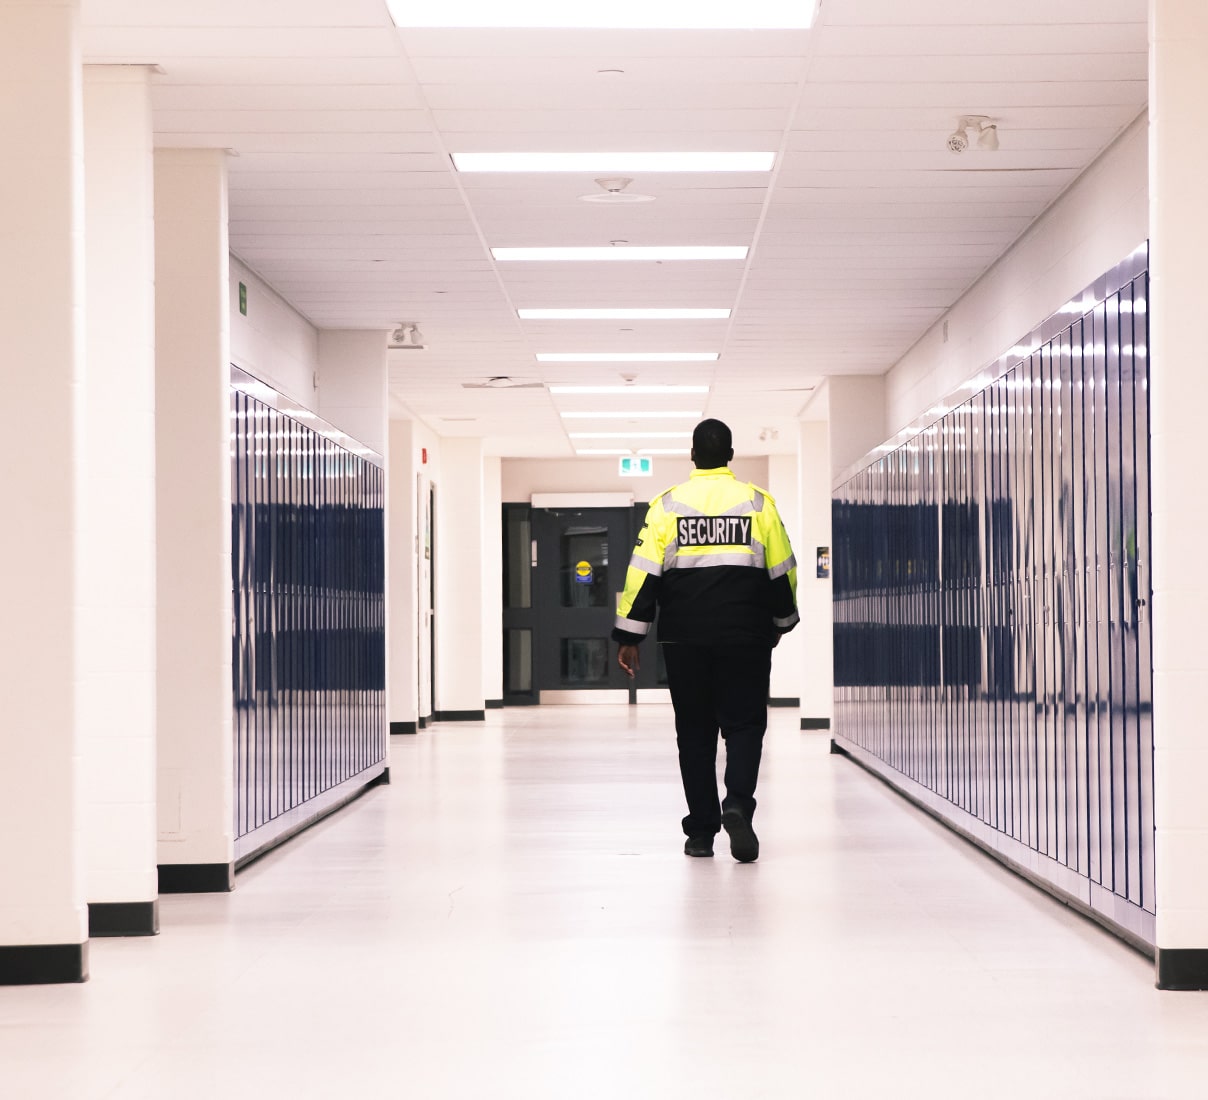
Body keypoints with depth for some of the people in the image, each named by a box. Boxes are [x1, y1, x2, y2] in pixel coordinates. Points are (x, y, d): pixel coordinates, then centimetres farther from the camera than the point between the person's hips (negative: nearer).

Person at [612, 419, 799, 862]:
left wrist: (629, 637, 0)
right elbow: (782, 571, 6)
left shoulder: (667, 505, 0)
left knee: (694, 731, 10)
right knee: (744, 724, 5)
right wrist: (781, 621, 22)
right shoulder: (758, 502, 1)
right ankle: (737, 806, -20)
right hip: (745, 637, -1)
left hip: (684, 638, 1)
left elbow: (644, 573, -3)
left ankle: (701, 831, 11)